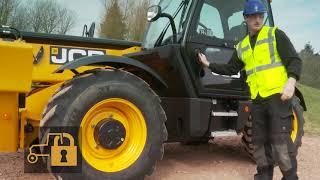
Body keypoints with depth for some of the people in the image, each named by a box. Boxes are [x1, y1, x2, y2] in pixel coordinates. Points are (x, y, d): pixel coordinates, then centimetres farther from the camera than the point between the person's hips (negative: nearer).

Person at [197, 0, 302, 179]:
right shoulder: (242, 46, 16)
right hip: (257, 98, 6)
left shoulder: (275, 34, 1)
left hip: (278, 94, -5)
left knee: (280, 139, -9)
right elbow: (231, 69, 23)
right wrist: (209, 65, 18)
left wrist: (291, 82, -21)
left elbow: (294, 60, -5)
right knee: (260, 140, 11)